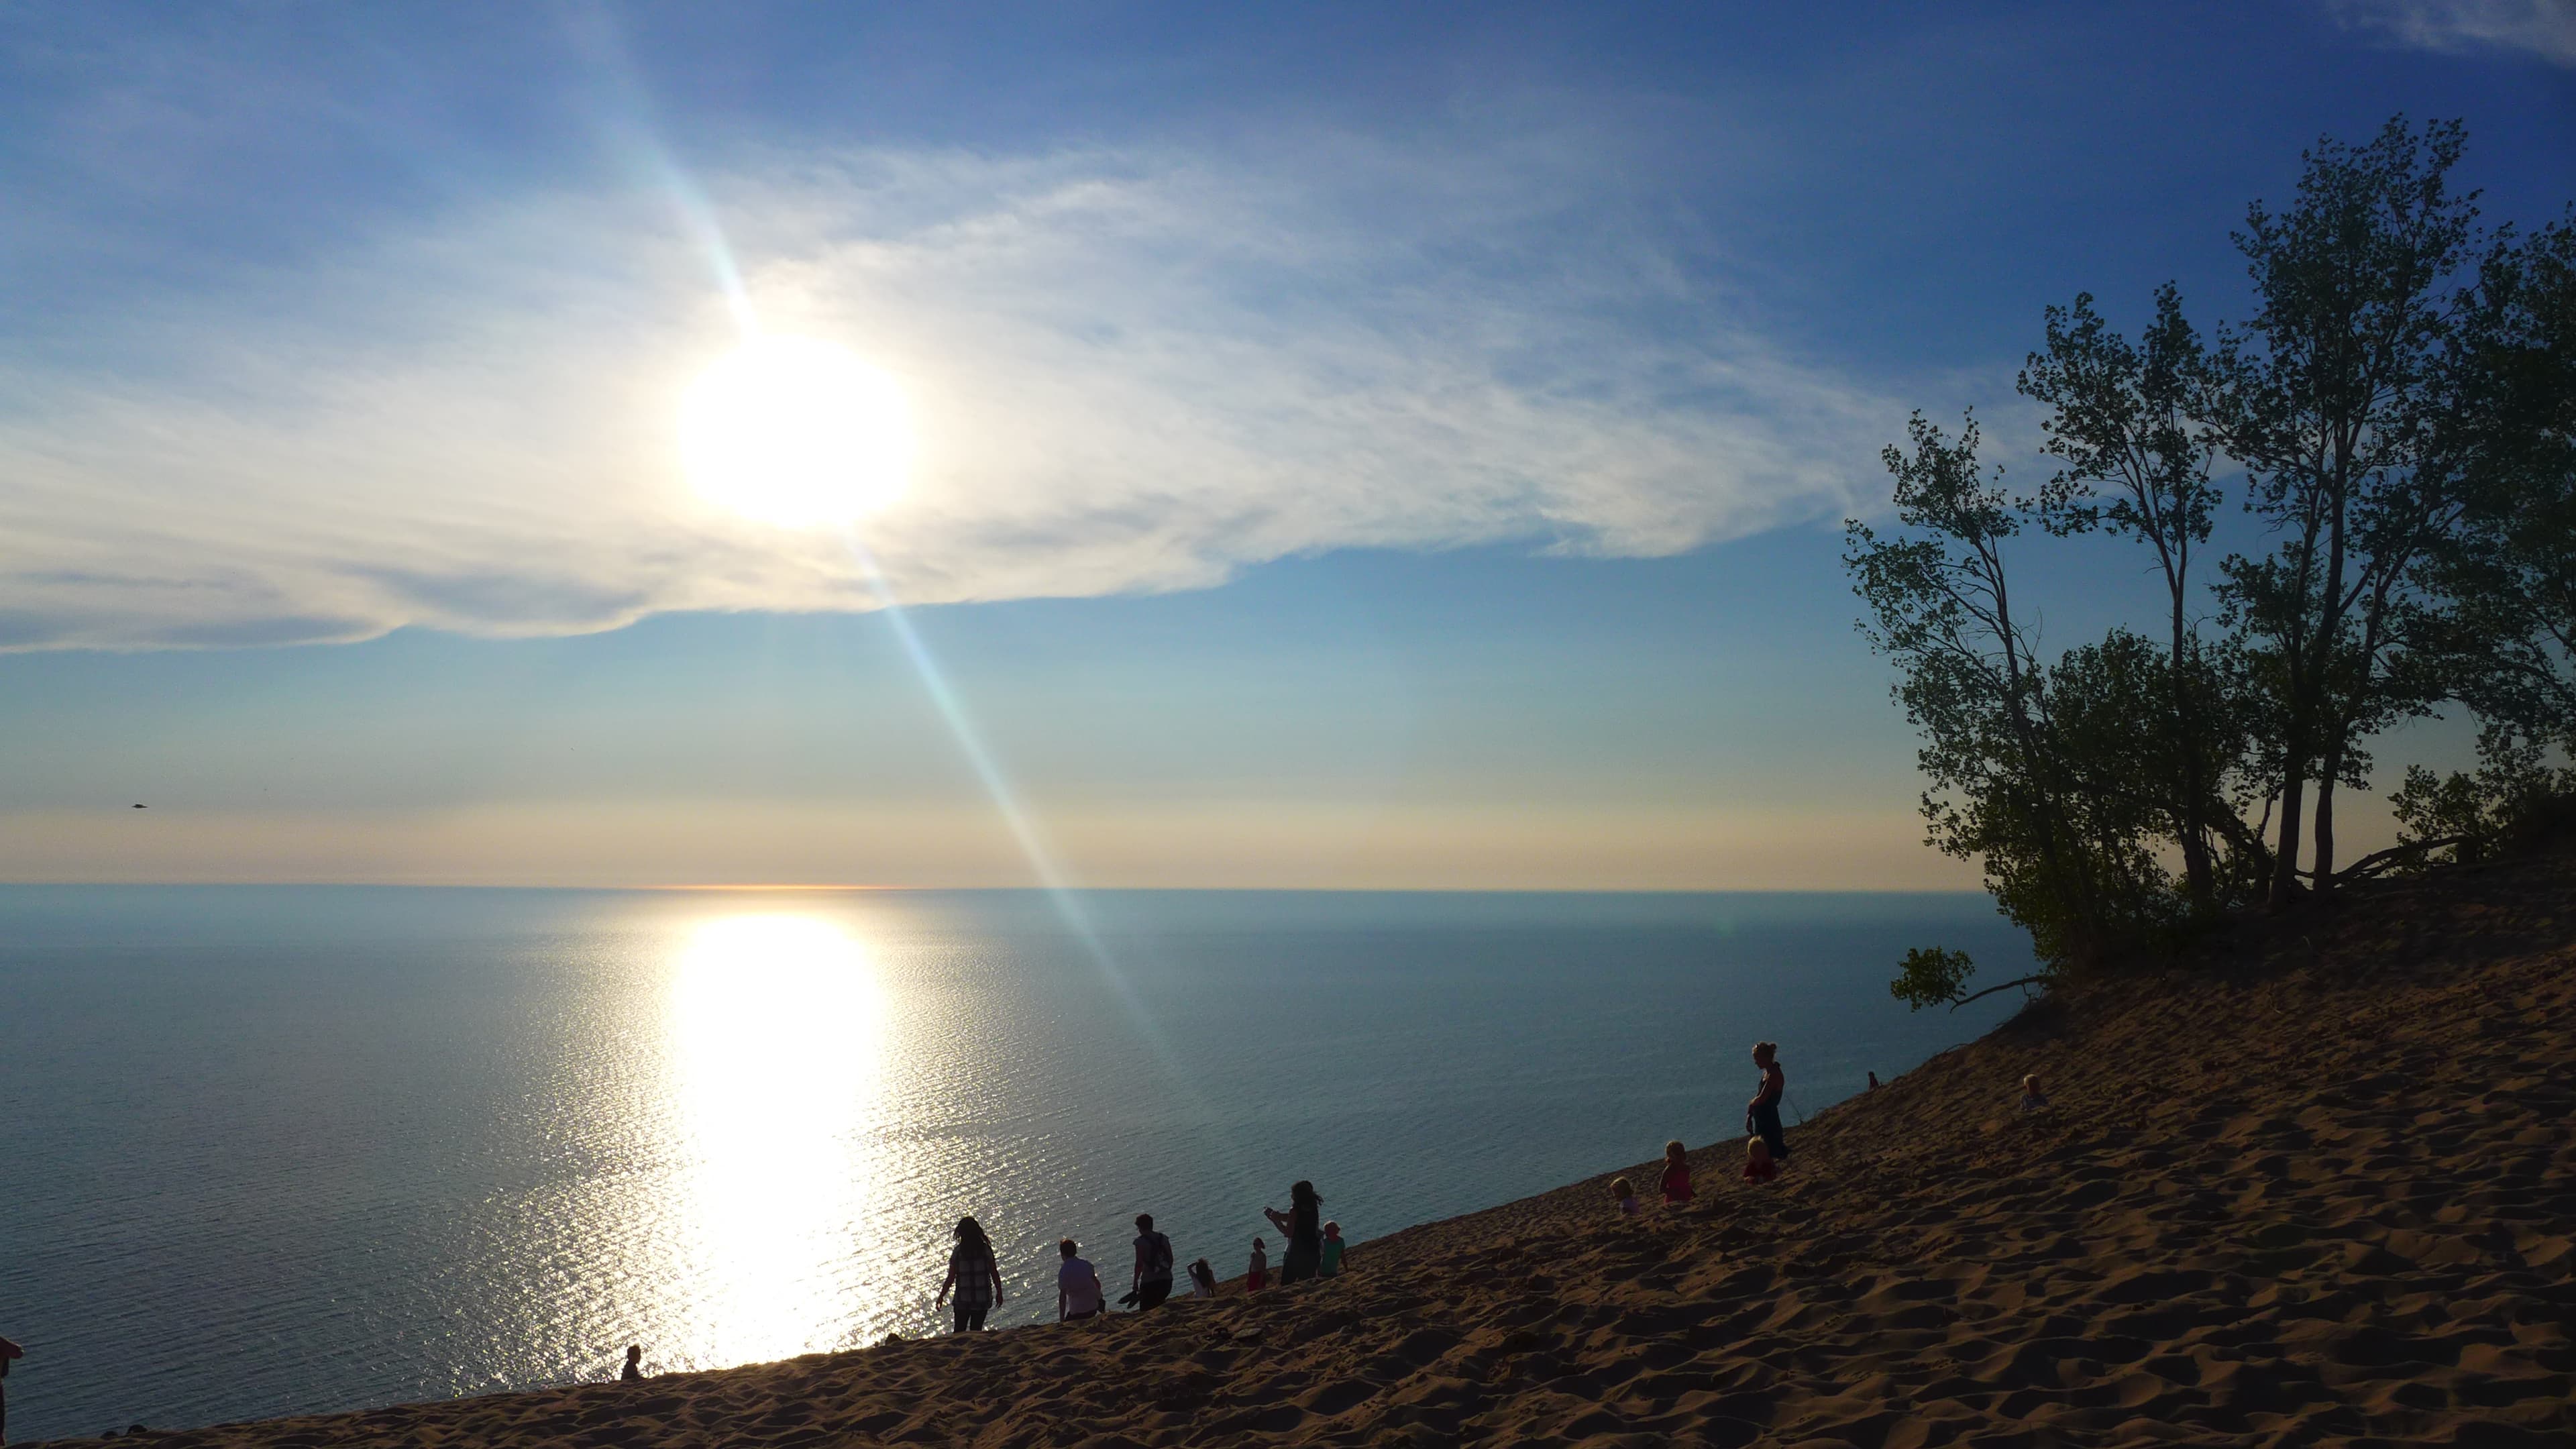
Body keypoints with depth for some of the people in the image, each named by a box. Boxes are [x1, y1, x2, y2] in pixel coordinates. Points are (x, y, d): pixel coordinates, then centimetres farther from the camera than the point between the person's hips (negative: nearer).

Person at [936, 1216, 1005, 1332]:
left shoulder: (958, 1252, -11)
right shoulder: (985, 1249, -8)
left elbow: (951, 1279, -9)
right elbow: (995, 1274, -4)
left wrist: (941, 1297, 4)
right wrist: (999, 1293, 9)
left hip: (962, 1300, -1)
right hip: (982, 1299, 1)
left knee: (959, 1332, 13)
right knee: (976, 1332, 14)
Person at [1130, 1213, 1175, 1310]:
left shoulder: (1140, 1242, -8)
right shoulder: (1164, 1238, 9)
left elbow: (1139, 1263, -11)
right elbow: (1171, 1259, 11)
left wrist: (1135, 1281, -3)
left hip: (1149, 1281, -6)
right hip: (1166, 1280, 6)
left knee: (1145, 1310, 0)